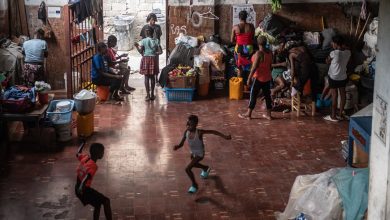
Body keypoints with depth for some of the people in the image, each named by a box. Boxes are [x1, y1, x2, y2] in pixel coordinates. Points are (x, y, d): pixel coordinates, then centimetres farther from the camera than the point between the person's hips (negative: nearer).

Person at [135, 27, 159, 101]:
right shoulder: (156, 40, 2)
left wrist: (137, 46, 10)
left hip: (146, 58, -2)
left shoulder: (143, 41, -6)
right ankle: (152, 94, 13)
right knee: (152, 77, 10)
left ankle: (148, 95, -4)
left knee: (146, 77, 0)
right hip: (153, 59, 3)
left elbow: (141, 51, -5)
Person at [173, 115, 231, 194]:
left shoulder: (199, 132, -33)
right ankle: (206, 168, 66)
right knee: (194, 164, 34)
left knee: (187, 169, -14)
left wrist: (225, 136, -35)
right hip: (193, 153, 7)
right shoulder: (186, 132, -19)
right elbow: (181, 143, -12)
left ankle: (194, 185, 10)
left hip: (199, 154, -7)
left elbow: (213, 132, -28)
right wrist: (177, 147, -36)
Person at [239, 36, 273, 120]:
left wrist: (249, 78, -16)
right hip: (267, 78, 7)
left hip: (258, 78, -7)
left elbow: (254, 67, -21)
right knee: (267, 95, 10)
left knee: (253, 95, 2)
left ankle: (248, 114, 9)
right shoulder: (270, 52, 1)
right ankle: (268, 114, 15)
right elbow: (270, 65, 10)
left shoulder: (258, 53, -21)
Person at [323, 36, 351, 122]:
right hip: (343, 77, 5)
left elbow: (327, 61, -4)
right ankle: (340, 114, 25)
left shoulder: (334, 53, -22)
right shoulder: (348, 52, -6)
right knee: (342, 95, 14)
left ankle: (333, 116, 13)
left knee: (334, 96, 4)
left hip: (334, 78, -5)